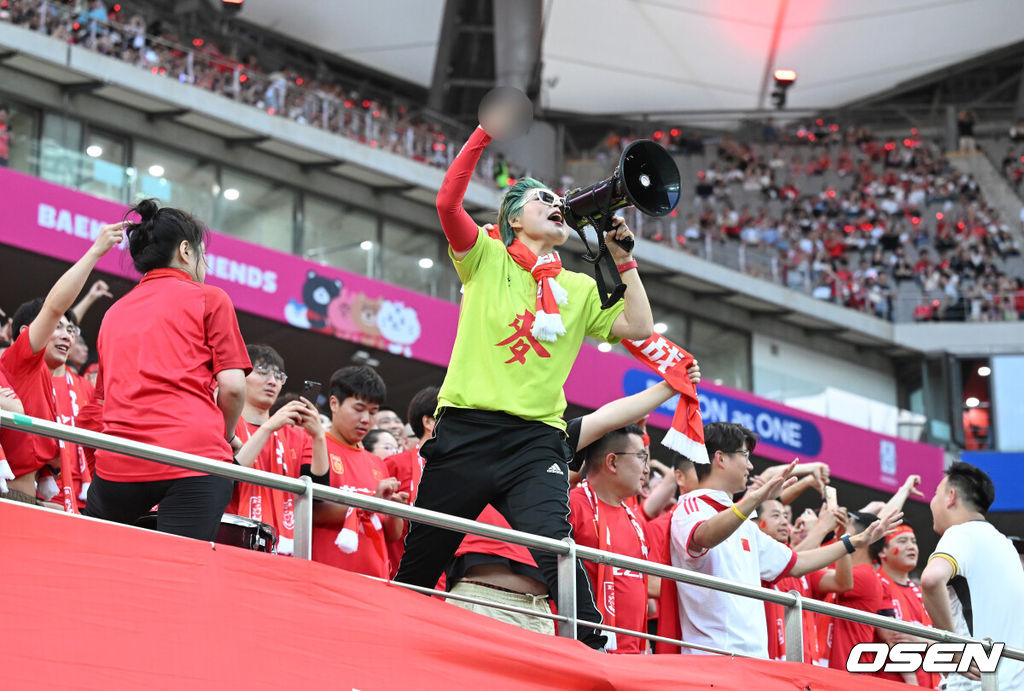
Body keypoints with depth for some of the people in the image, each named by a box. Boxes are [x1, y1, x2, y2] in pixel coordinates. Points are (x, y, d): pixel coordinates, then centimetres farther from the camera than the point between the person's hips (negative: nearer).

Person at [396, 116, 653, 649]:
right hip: (467, 427, -1)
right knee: (419, 562, 2)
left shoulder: (580, 289, 19)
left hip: (537, 439, 1)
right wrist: (487, 130, -6)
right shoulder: (487, 258, 10)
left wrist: (622, 260, 9)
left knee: (557, 553, -20)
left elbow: (638, 327, 9)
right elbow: (447, 201, -5)